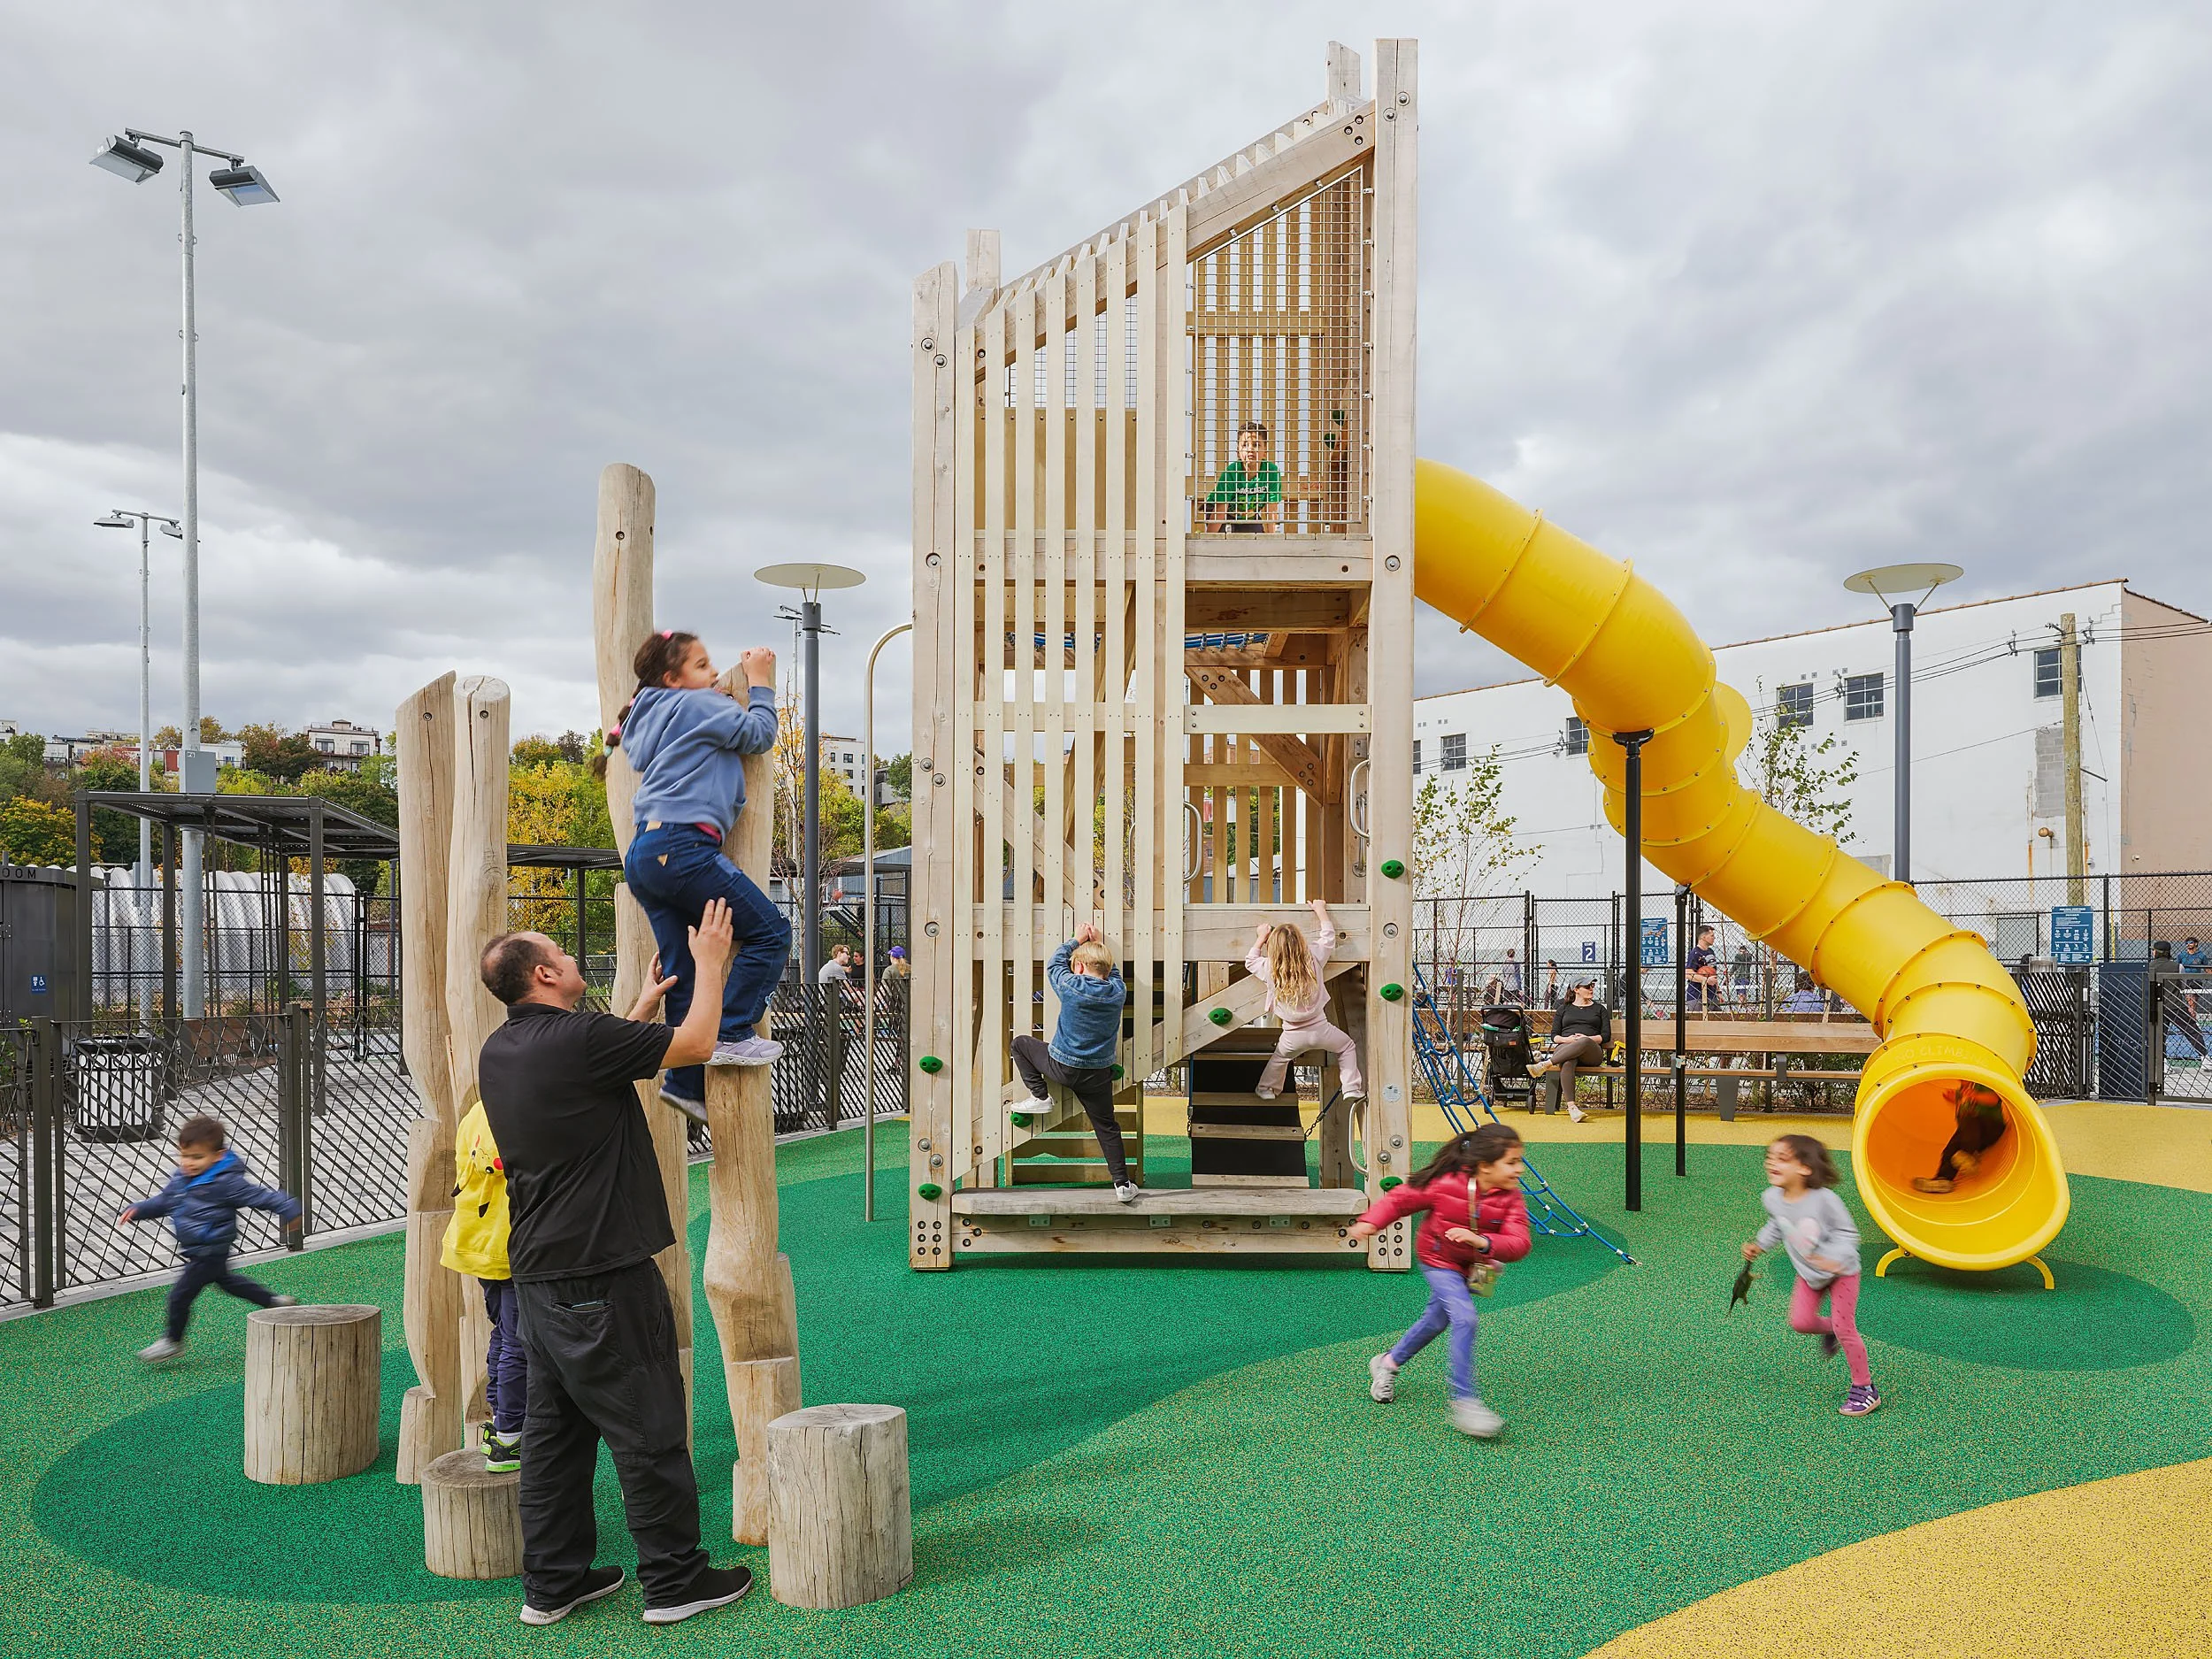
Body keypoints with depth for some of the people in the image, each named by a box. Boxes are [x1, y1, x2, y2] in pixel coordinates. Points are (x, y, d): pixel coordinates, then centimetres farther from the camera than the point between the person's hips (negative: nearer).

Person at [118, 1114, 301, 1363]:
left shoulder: (226, 1182, -25)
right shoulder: (181, 1179, 0)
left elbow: (262, 1196, -21)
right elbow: (163, 1201, 13)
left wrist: (291, 1211, -22)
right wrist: (137, 1210, -2)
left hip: (210, 1252, -9)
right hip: (196, 1251, 9)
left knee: (181, 1294, -3)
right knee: (225, 1281, 26)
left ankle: (172, 1341, 19)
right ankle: (277, 1302, 39)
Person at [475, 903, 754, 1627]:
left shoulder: (499, 1051, 8)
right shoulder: (578, 1039, -19)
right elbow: (696, 1043, -9)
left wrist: (644, 1006, 28)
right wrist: (709, 961, 4)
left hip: (538, 1273, 9)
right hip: (602, 1275, -9)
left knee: (555, 1430, 16)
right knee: (647, 1431, 2)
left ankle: (552, 1582, 24)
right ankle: (674, 1580, 13)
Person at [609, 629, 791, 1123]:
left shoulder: (650, 718, 26)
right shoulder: (697, 705, 1)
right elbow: (759, 734, 0)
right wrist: (760, 682, 12)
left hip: (644, 856, 10)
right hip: (682, 846, -10)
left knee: (682, 973, 8)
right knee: (771, 932, -5)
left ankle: (686, 1082, 6)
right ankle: (732, 1034, -9)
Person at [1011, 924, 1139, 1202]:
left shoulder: (1072, 987, -14)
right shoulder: (1118, 992, -5)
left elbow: (1055, 963, 7)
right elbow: (1113, 970, 19)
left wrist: (1077, 940, 17)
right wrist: (1098, 944, 22)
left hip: (1062, 1067, -3)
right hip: (1099, 1074, 3)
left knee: (1021, 1043, 19)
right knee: (1107, 1127, 14)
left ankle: (1040, 1095, 14)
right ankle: (1122, 1184, 11)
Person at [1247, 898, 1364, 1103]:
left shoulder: (1270, 969, -15)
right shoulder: (1313, 959, -16)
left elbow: (1250, 961, 8)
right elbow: (1328, 937, 1)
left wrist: (1261, 938, 13)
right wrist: (1320, 910, 14)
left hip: (1293, 1036, 1)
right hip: (1320, 1029, -1)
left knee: (1279, 1057, 31)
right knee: (1347, 1047, 24)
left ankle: (1267, 1088, 42)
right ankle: (1351, 1089, 20)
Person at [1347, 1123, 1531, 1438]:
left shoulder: (1510, 1198, -20)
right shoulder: (1445, 1185, -28)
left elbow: (1519, 1244, -31)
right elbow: (1400, 1199, -16)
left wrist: (1483, 1242, -49)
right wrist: (1370, 1223, -30)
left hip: (1473, 1266, 5)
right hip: (1438, 1260, -5)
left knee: (1437, 1319, 22)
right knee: (1464, 1318, -23)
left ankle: (1388, 1363, 45)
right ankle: (1464, 1401, -17)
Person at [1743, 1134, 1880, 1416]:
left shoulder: (1824, 1199, -33)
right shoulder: (1772, 1198, -15)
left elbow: (1847, 1233, -22)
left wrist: (1834, 1259, -37)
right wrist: (1759, 1245, 0)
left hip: (1841, 1272, -5)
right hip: (1808, 1274, 5)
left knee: (1844, 1328, -5)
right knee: (1800, 1321, -2)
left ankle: (1864, 1388, 13)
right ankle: (1830, 1331, 34)